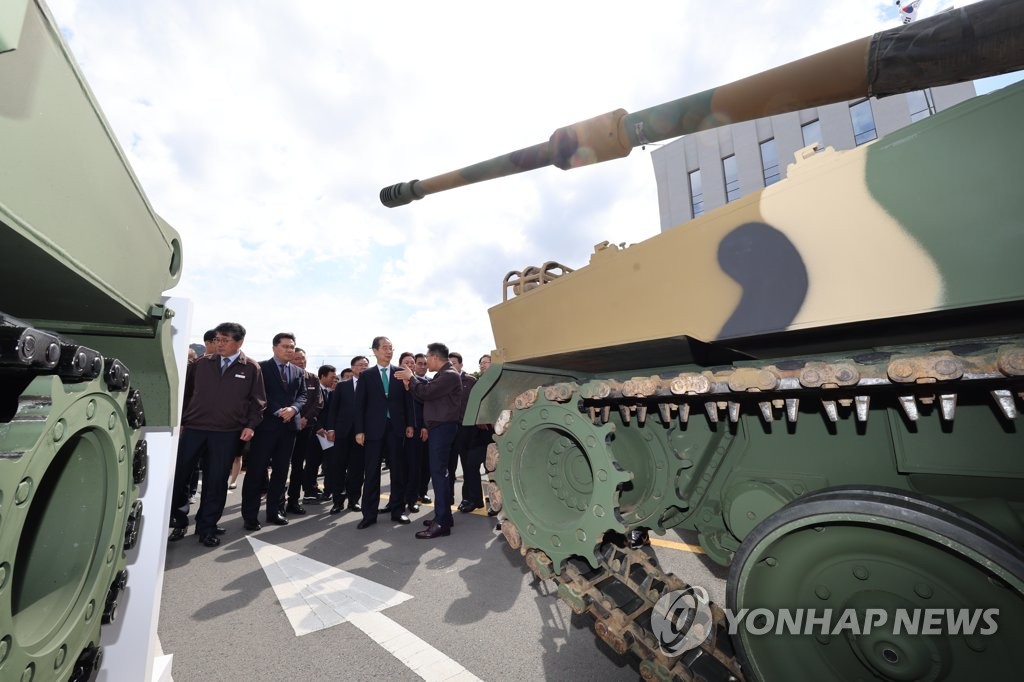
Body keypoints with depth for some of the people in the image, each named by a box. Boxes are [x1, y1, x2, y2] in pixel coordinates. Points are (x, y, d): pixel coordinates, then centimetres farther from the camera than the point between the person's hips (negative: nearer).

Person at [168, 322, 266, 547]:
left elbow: (258, 402, 2)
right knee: (178, 475, 7)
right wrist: (180, 420, 7)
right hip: (193, 428, 2)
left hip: (227, 434, -2)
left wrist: (250, 425, -8)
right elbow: (186, 393, 12)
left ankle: (207, 527, 21)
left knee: (216, 481, 6)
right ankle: (177, 521, 29)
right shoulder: (201, 364, 7)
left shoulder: (252, 369, 0)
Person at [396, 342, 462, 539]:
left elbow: (425, 393, -22)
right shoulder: (442, 375, 15)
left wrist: (411, 378, -7)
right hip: (437, 427, 10)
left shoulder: (450, 375, -15)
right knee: (438, 472, 14)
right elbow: (426, 396, 12)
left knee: (438, 472, -8)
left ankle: (442, 523, -1)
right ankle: (444, 515, 25)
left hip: (442, 428, -10)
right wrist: (408, 384, 3)